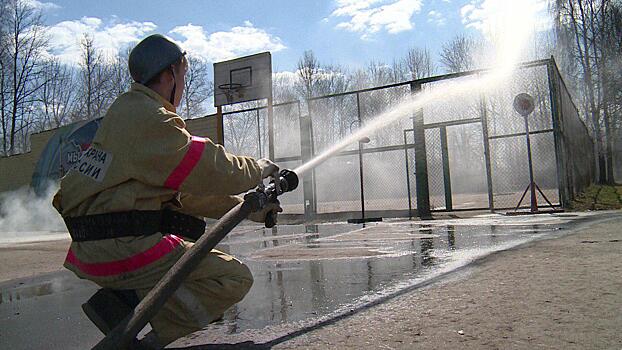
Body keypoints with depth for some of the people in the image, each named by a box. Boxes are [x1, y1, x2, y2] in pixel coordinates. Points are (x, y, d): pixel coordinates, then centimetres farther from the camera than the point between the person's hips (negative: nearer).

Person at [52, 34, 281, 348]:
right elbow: (214, 172, -15)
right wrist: (260, 169, 6)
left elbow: (187, 188, 19)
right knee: (235, 278, -9)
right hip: (119, 249, -10)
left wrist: (247, 208, 17)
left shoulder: (128, 110, 18)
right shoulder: (149, 118, -13)